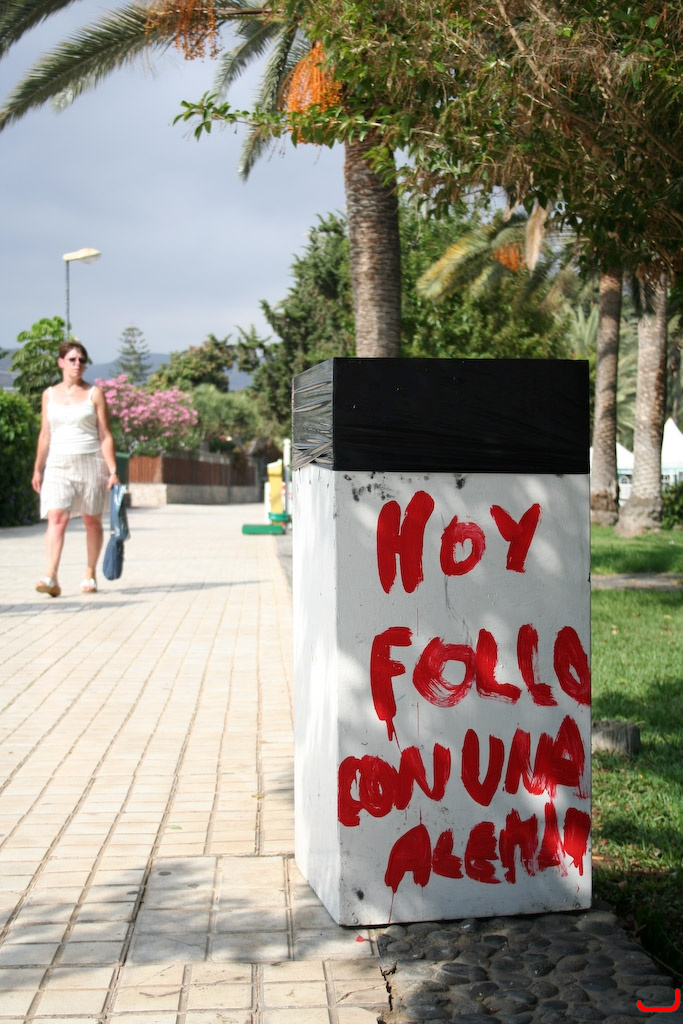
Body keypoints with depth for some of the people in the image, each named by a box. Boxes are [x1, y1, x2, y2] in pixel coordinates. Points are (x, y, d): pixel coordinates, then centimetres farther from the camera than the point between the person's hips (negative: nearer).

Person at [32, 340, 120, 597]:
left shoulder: (94, 394, 2)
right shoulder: (49, 395, 9)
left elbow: (105, 435, 0)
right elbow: (45, 435, 14)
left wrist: (113, 470, -7)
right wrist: (38, 468, 11)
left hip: (90, 461, -1)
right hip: (59, 463, 1)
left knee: (92, 520, 5)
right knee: (56, 518, -14)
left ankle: (90, 575, 19)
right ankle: (51, 577, -23)